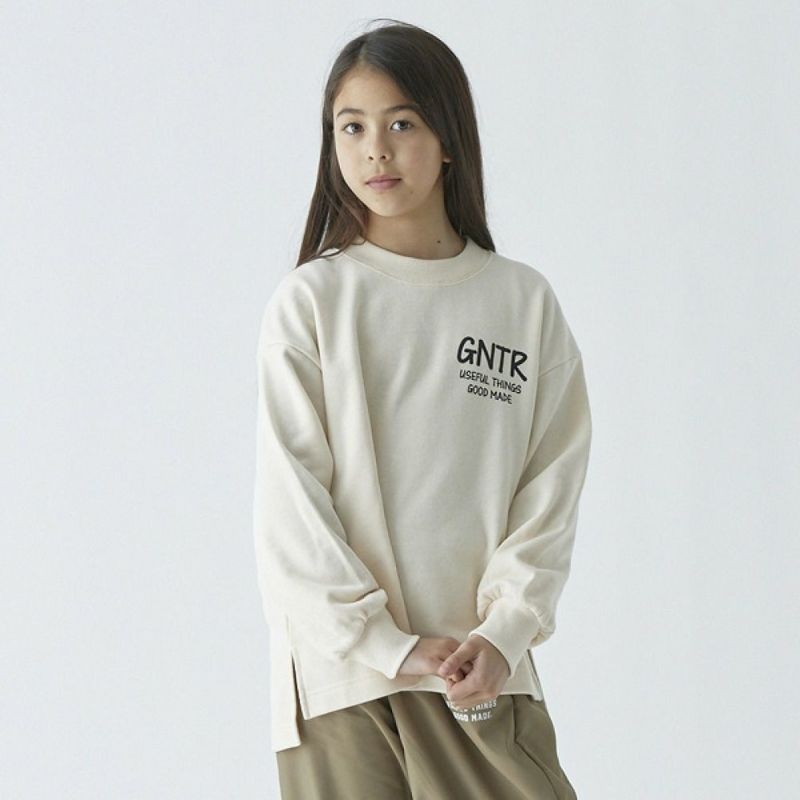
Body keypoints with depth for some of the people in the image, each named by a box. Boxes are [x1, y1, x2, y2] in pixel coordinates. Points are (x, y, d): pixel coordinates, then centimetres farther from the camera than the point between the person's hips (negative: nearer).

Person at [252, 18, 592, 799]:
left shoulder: (526, 302, 6)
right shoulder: (310, 302, 1)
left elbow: (551, 486, 4)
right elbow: (290, 504, -4)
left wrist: (503, 633, -9)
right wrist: (388, 647, -11)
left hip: (485, 673, 1)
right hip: (343, 668, -1)